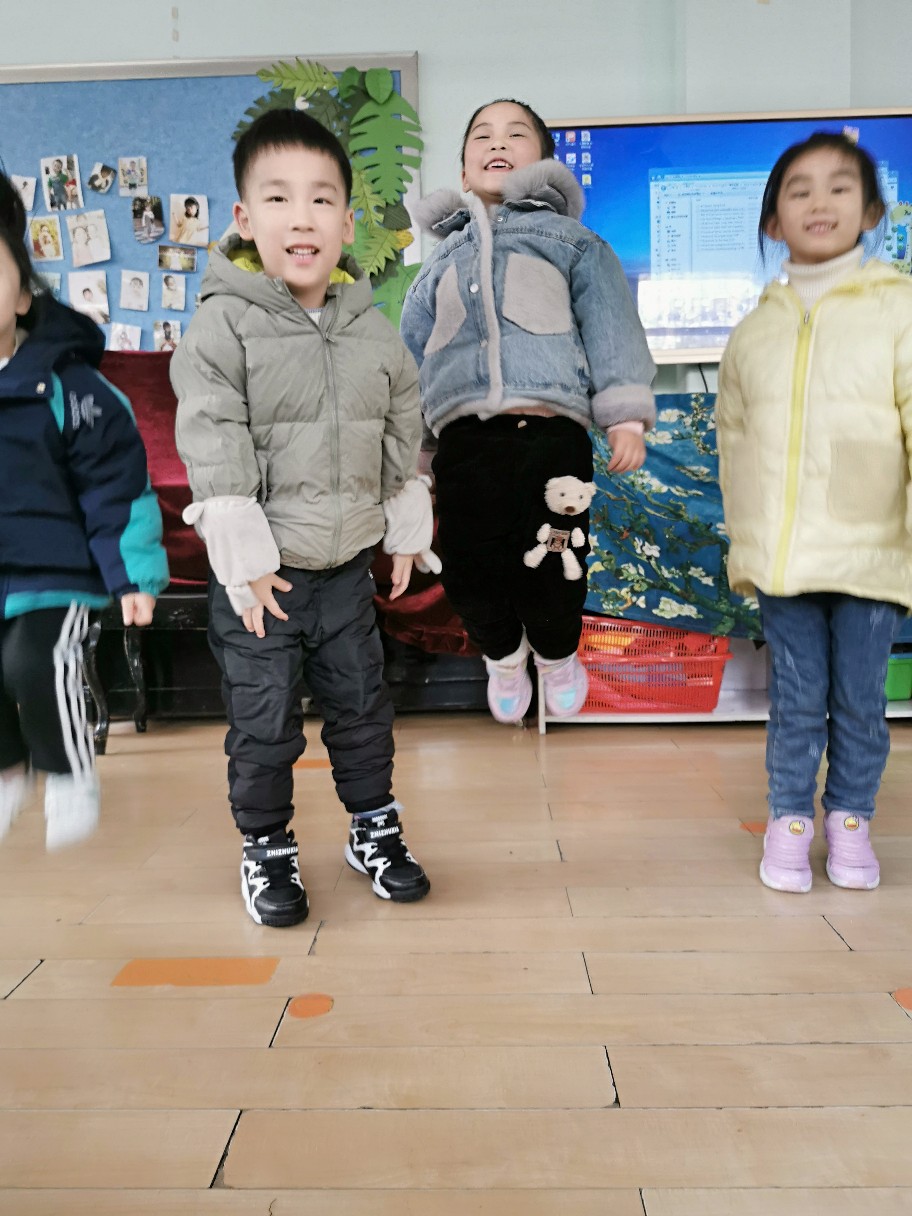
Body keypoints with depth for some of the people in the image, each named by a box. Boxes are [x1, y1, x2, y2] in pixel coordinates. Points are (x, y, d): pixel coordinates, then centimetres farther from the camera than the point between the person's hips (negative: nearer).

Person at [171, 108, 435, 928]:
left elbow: (404, 436, 13)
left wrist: (407, 532, 14)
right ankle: (266, 849, 27)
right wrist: (245, 560, -16)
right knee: (264, 720, 6)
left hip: (348, 563, 4)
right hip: (259, 572, -4)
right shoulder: (223, 325, -10)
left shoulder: (375, 331, 4)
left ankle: (374, 828, 34)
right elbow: (212, 445, -14)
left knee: (362, 703, 15)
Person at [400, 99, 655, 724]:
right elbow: (411, 354, 27)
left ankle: (557, 654, 28)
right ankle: (502, 656, 31)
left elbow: (611, 326, 7)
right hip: (463, 442, 3)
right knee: (470, 573, -1)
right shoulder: (442, 262, 28)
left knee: (549, 572, -6)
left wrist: (626, 416, -6)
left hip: (550, 433, -2)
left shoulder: (572, 242, 19)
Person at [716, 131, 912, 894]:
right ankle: (790, 821, 25)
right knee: (796, 701, 9)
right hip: (781, 559, 2)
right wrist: (742, 541, 9)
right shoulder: (754, 330, 10)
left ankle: (850, 820, 28)